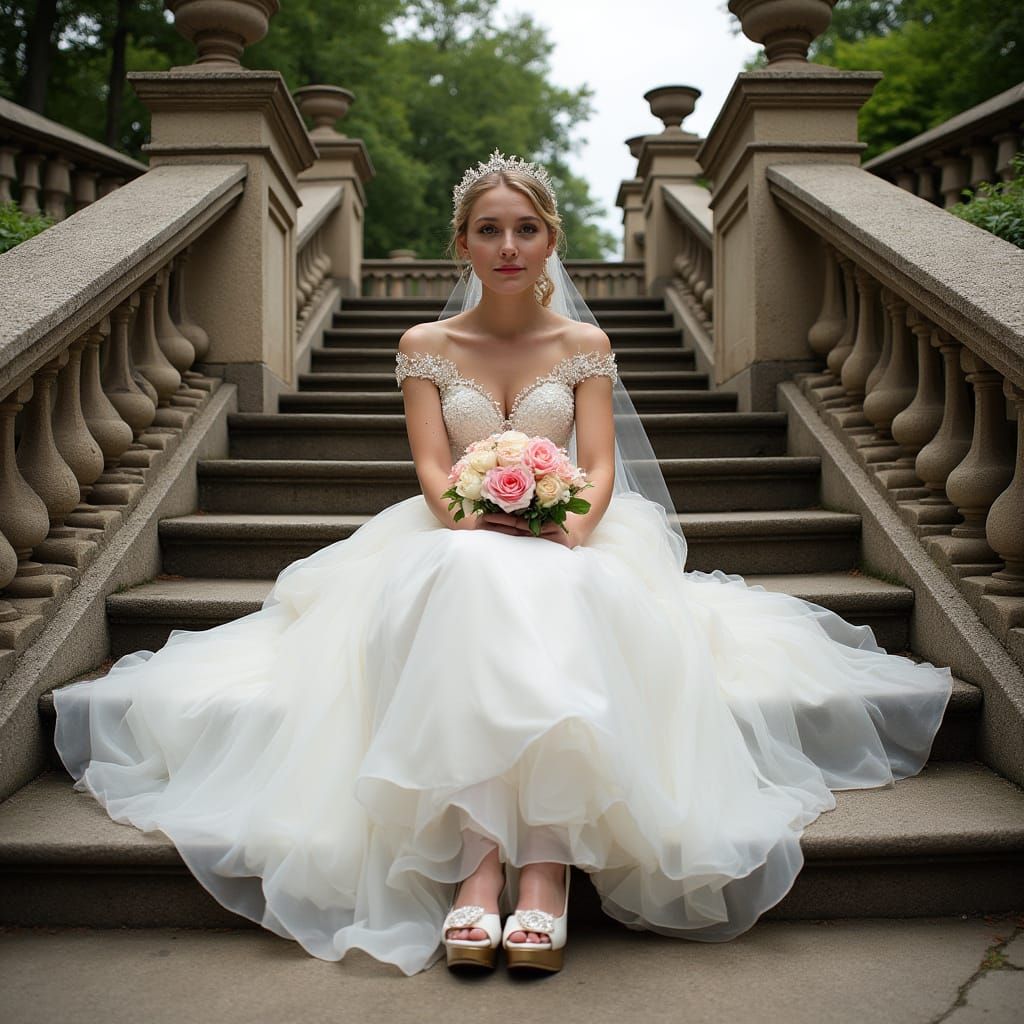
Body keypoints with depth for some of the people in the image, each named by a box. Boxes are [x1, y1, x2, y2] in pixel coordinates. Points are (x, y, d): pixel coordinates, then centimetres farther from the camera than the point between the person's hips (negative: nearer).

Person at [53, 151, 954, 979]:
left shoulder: (584, 344, 11)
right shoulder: (427, 346, 10)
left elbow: (600, 467, 1)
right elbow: (431, 468, -1)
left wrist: (573, 525, -21)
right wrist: (473, 512, -23)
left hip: (565, 546, 1)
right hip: (452, 545, 0)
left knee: (564, 592, -37)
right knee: (467, 582, -37)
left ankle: (548, 857, -40)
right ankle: (479, 854, -41)